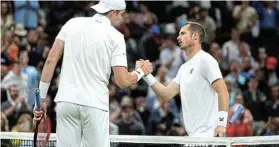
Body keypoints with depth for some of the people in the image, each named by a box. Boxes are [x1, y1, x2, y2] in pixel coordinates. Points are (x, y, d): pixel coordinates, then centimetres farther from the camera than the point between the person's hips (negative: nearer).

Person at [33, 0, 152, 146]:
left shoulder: (72, 23, 8)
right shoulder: (115, 37, -2)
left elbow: (51, 60, 4)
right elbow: (123, 81, -6)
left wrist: (41, 98, 7)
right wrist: (141, 72, 15)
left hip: (66, 101, 3)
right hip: (94, 105, -3)